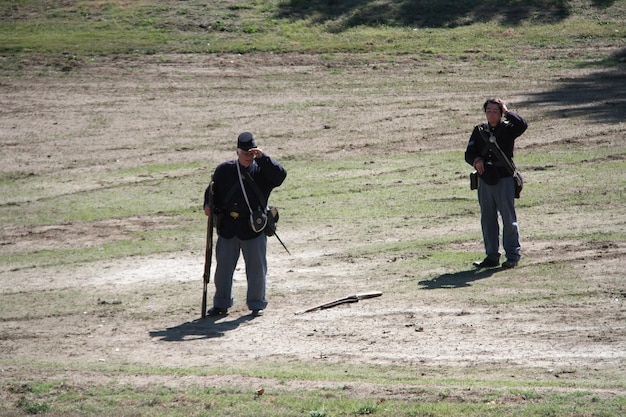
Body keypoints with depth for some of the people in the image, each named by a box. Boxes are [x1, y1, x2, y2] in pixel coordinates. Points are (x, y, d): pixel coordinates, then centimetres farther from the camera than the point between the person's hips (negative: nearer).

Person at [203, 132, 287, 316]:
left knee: (257, 267, 3)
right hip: (227, 226, 2)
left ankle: (257, 303, 17)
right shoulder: (224, 170, 7)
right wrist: (208, 205, -6)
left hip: (253, 226, -2)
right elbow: (212, 190, 14)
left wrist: (262, 157, -23)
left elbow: (280, 175, -17)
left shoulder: (262, 170, 1)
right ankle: (221, 304, 20)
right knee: (223, 267, 8)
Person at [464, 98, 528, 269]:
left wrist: (507, 112, -10)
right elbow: (469, 153, 9)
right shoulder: (479, 130, 11)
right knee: (487, 219, 8)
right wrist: (476, 160, -13)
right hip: (484, 180, 5)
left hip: (504, 179, -5)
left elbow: (522, 124, -22)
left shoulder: (508, 128, 0)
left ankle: (513, 255, 3)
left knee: (509, 218, -2)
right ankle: (492, 256, 16)